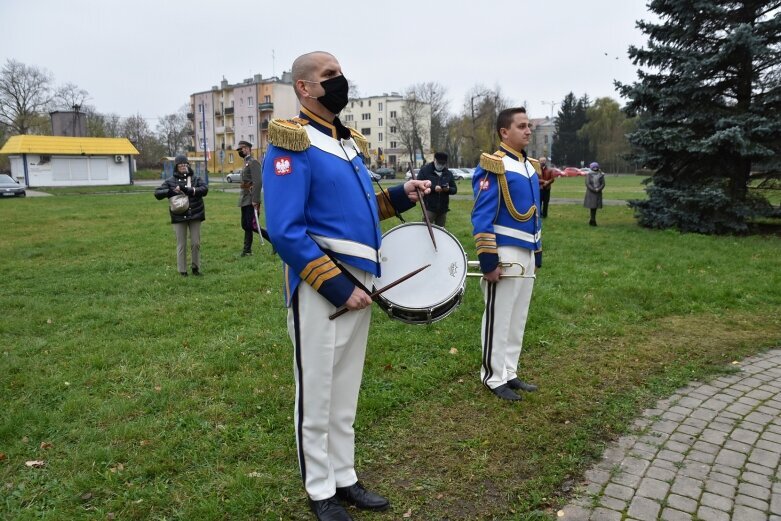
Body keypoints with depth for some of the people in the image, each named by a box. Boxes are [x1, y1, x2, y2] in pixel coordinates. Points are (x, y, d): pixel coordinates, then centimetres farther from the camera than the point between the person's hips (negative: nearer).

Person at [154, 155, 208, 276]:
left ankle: (196, 267, 21)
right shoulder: (170, 181, 3)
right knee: (181, 244, 3)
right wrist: (171, 191, -17)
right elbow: (157, 193, 0)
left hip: (195, 215, 1)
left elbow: (204, 189, -12)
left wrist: (188, 190, -23)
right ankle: (182, 270, 13)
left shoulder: (195, 178, 4)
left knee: (196, 243, 6)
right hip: (179, 217, -1)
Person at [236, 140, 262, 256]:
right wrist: (242, 198, 16)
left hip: (251, 200, -9)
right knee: (246, 225, 11)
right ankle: (247, 250, 17)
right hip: (244, 200, 9)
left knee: (250, 225, -9)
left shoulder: (253, 162, -11)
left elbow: (258, 182, -20)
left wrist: (255, 200, -24)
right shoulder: (246, 163, 18)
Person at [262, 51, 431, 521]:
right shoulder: (291, 145, -12)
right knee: (317, 392, 6)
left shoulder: (349, 143, 15)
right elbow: (286, 232, -20)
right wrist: (337, 286, -21)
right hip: (320, 286, -8)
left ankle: (345, 479, 33)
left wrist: (399, 195, 7)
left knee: (347, 390, 17)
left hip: (360, 280, 8)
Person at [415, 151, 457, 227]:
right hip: (429, 208, -4)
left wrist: (448, 189, -10)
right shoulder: (425, 170, 0)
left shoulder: (448, 173, 12)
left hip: (443, 209, 5)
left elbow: (454, 189, 13)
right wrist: (433, 188, -20)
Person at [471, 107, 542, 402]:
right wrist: (488, 261, -20)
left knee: (518, 319, 15)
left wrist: (537, 255, 18)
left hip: (526, 255, 9)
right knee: (499, 319, 2)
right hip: (505, 256, -8)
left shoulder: (530, 167, 14)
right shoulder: (494, 167, -13)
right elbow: (482, 218, -17)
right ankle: (494, 378, 16)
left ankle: (509, 373, 27)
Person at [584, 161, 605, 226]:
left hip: (598, 193, 3)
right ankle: (593, 220, -3)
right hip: (590, 193, -3)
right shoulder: (589, 174, -2)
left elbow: (603, 184, 2)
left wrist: (598, 189, -16)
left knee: (595, 207, 3)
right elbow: (587, 184, -9)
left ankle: (592, 220, 11)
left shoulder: (601, 175, 5)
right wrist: (594, 190, -17)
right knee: (592, 206, -7)